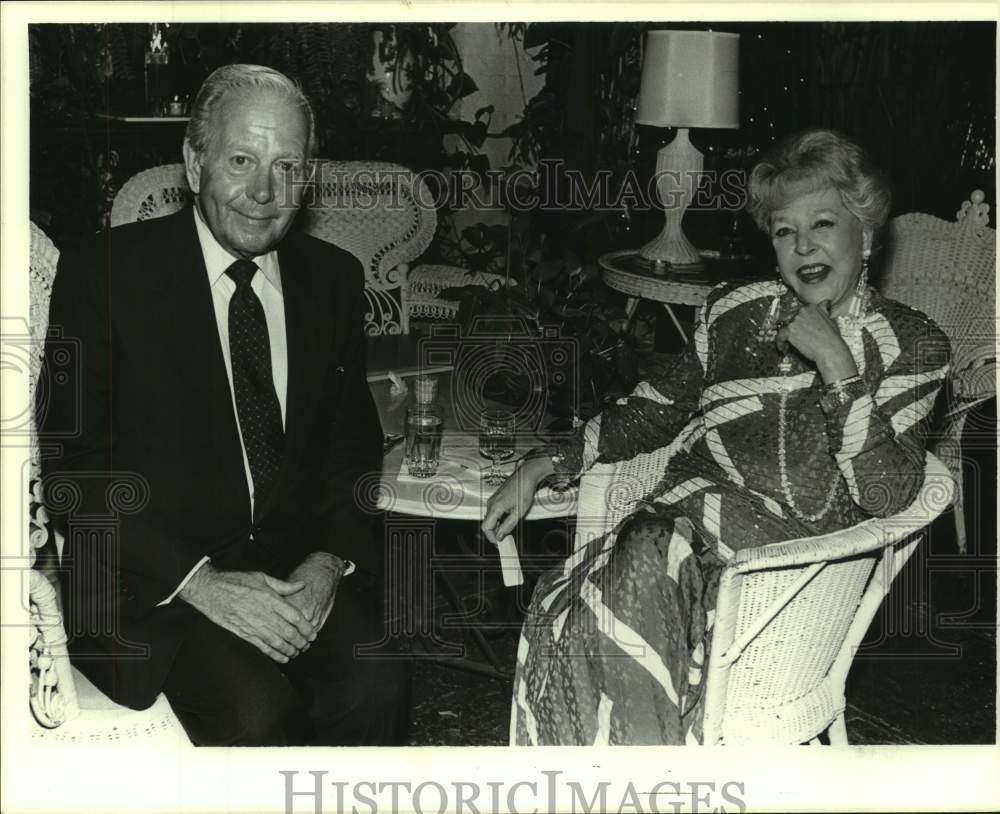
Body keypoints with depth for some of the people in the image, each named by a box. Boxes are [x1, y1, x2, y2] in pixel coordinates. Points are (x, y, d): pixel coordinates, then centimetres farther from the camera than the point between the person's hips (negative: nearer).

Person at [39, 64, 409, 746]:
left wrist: (329, 563, -9)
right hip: (156, 574, -3)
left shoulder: (334, 279, 9)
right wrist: (199, 581, -18)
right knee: (257, 714, -28)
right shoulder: (106, 273, -4)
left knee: (376, 689, -23)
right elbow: (70, 465, -7)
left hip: (303, 562, 4)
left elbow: (356, 446, 11)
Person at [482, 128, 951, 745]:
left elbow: (886, 495, -8)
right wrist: (542, 466, 14)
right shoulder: (736, 310, 15)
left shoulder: (914, 346, 4)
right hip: (683, 512, 4)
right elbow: (656, 410, 22)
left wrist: (836, 362, -13)